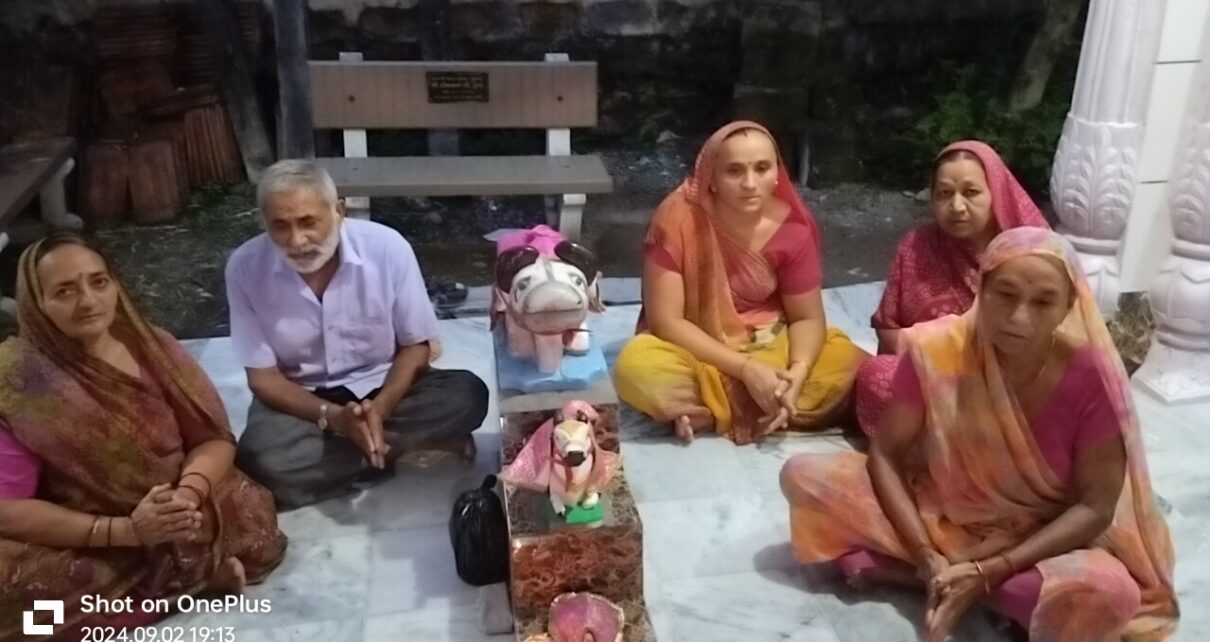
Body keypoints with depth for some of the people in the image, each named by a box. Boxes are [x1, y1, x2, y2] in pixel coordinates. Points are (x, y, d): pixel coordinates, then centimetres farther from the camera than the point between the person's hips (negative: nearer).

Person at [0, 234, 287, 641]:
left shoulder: (151, 346, -5)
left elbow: (215, 437, -5)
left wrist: (187, 493, -27)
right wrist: (123, 530, -28)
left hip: (172, 512, 1)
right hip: (80, 541, -1)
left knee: (252, 516, -24)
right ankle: (192, 572, -16)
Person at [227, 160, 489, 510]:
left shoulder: (387, 247, -19)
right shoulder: (245, 267, -17)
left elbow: (416, 345, -9)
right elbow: (262, 375, -10)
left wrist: (379, 408, -27)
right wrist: (331, 416, -27)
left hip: (383, 386, 0)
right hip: (302, 398, 1)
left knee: (467, 395, -26)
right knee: (261, 460, -32)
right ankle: (404, 446, -16)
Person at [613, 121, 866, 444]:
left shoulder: (793, 227, -11)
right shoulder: (678, 218, -21)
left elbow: (807, 317, -4)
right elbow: (665, 320, -21)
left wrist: (798, 372, -26)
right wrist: (747, 369, -28)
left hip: (769, 346, 4)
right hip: (696, 349, -3)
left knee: (847, 360, -22)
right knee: (637, 366, -34)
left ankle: (703, 410, -18)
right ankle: (759, 408, -18)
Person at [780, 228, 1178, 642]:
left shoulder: (1090, 376, -21)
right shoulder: (935, 350, -18)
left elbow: (1095, 506, -16)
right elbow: (885, 455, -10)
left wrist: (988, 571, -25)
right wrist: (927, 556, -23)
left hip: (1040, 540, -1)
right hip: (938, 514, 2)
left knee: (1110, 593, -35)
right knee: (803, 476, -16)